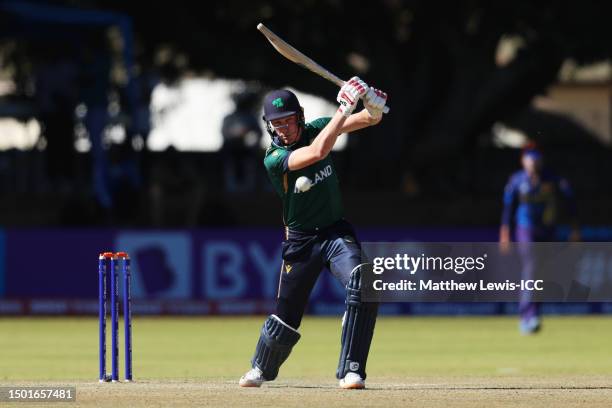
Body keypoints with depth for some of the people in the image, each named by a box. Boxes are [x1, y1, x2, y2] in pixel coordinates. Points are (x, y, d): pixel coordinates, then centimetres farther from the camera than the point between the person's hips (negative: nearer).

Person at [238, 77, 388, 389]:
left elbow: (370, 119, -7)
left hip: (336, 232, 2)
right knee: (286, 314, 4)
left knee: (362, 283, -26)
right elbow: (317, 152, -35)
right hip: (300, 241, -2)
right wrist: (346, 106, -36)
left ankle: (351, 371, -21)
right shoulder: (274, 159, -18)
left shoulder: (317, 128, -4)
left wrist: (372, 102, -32)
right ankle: (261, 369, 36)